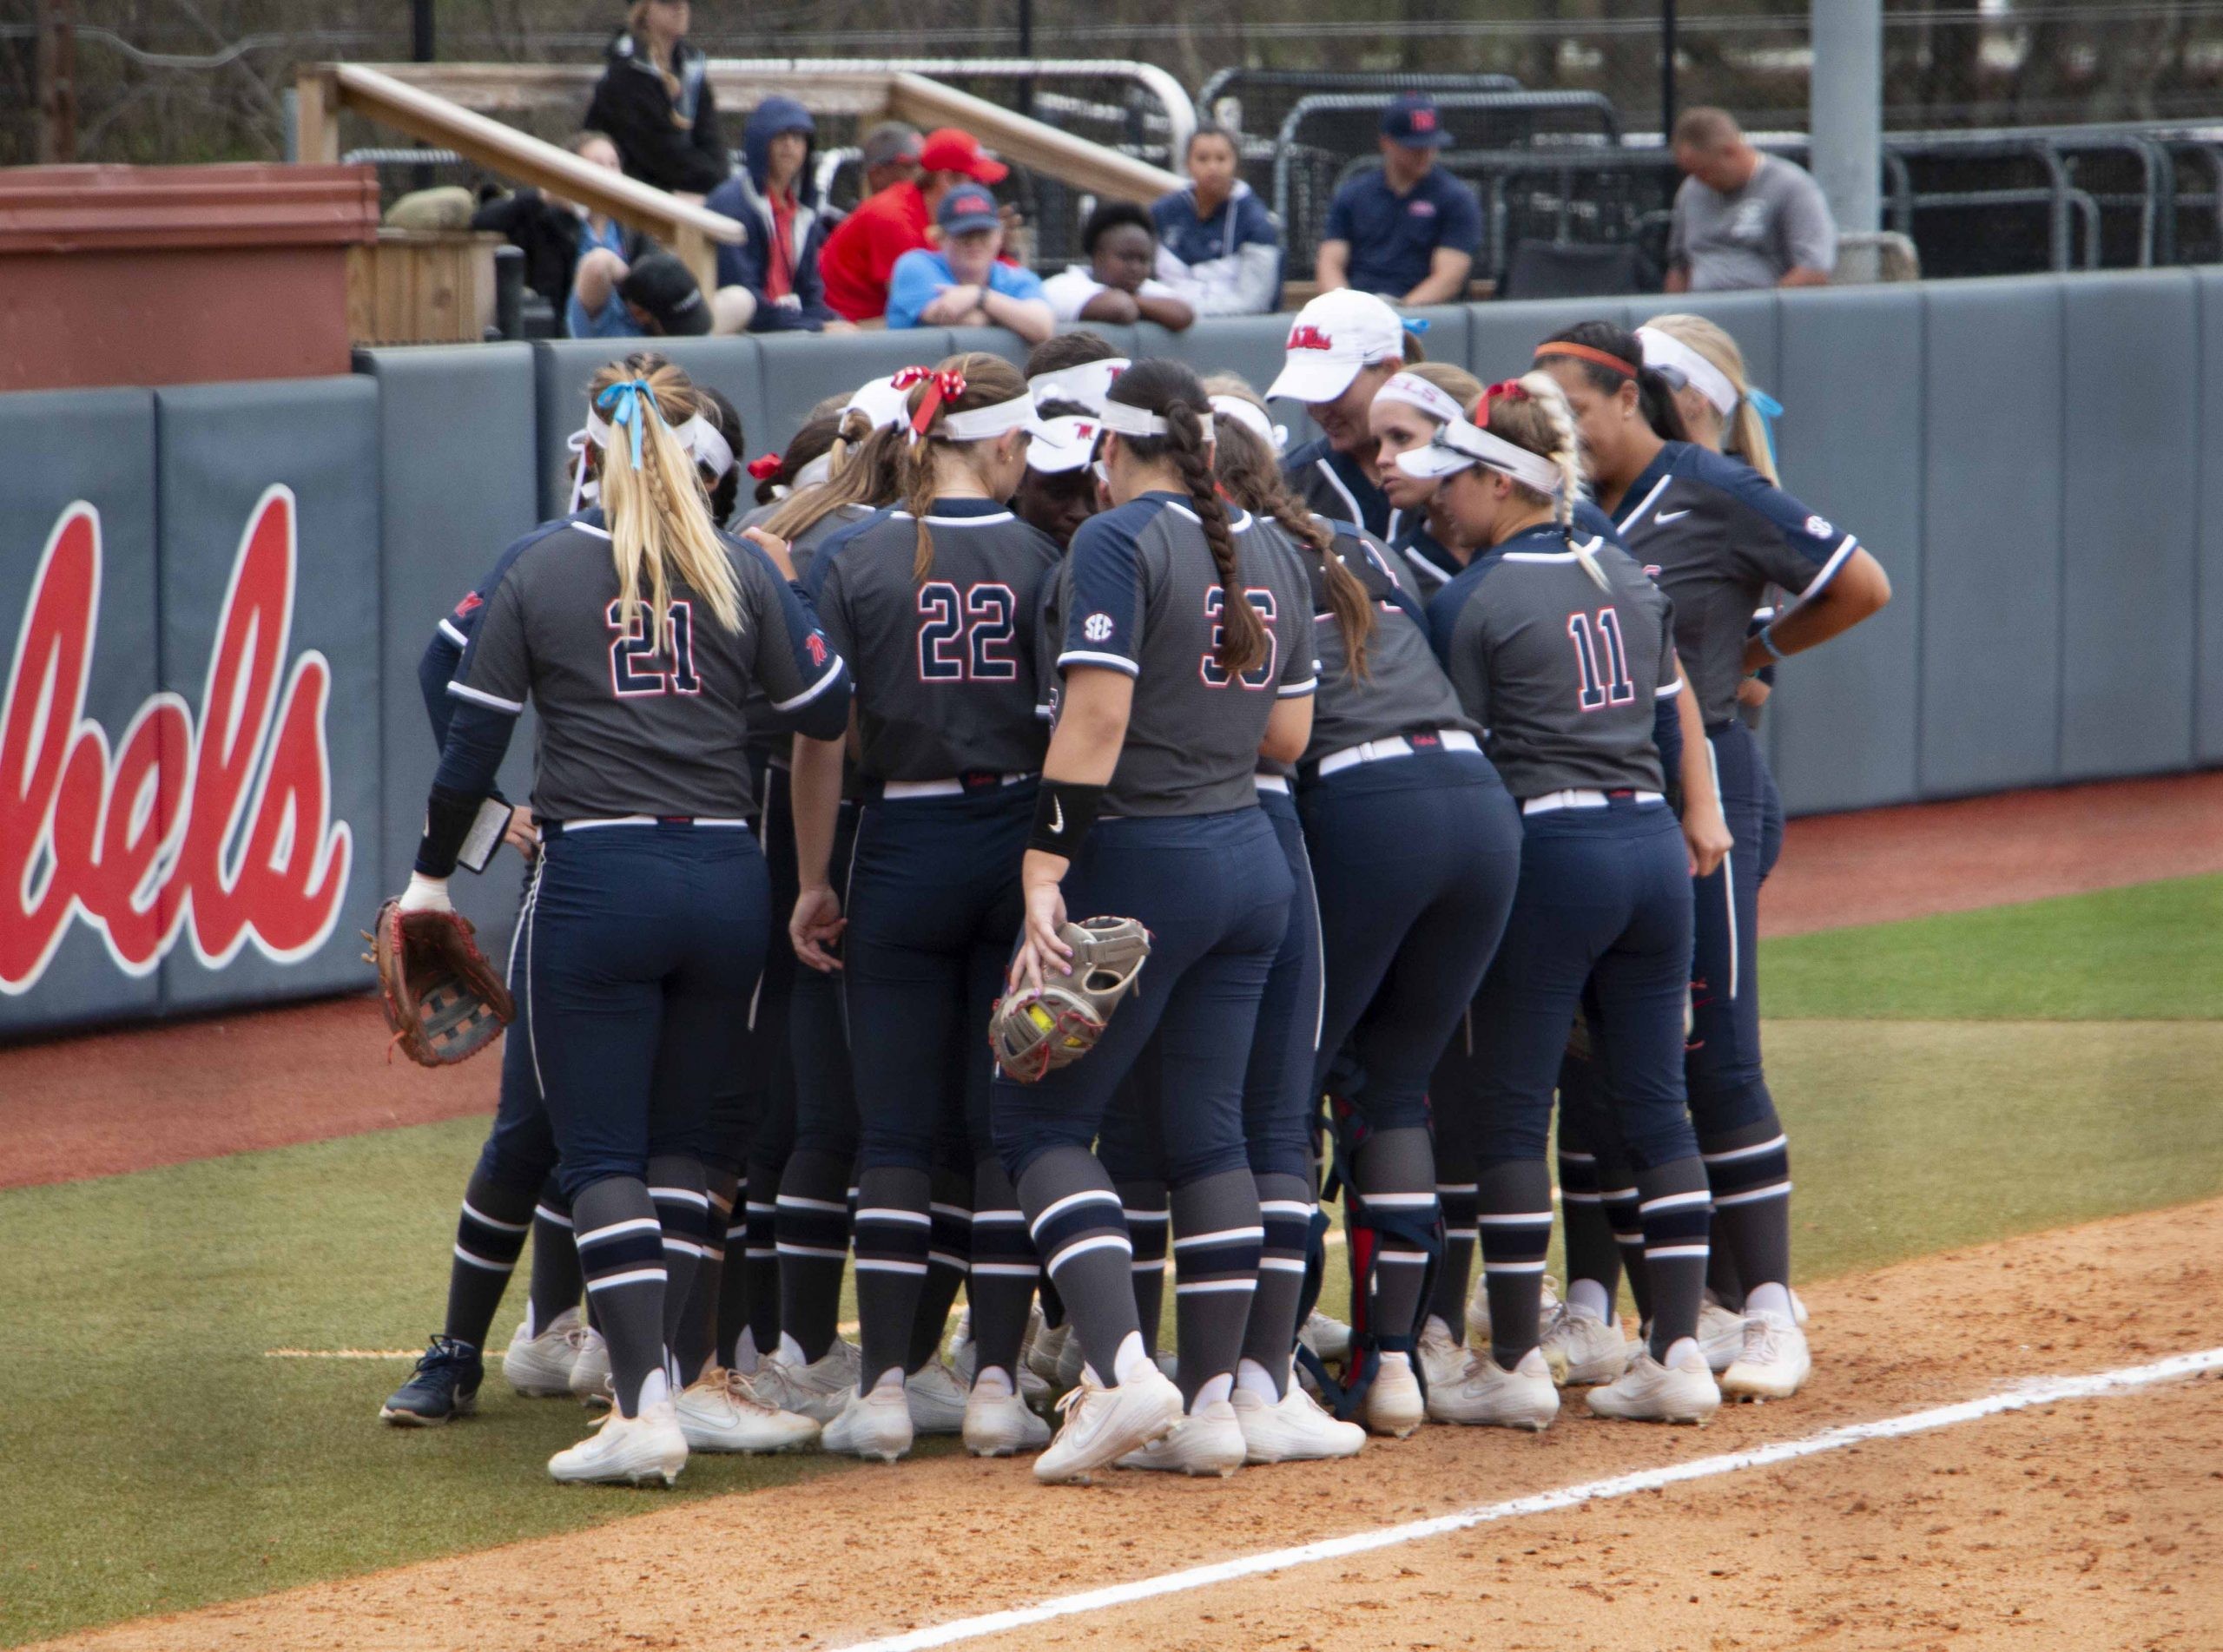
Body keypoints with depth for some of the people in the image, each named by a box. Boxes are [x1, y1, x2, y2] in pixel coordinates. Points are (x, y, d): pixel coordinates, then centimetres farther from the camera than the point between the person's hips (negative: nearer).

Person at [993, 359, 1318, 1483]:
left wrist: (1043, 874, -21)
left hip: (1143, 860, -7)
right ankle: (1212, 1403, 8)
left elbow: (1095, 718, -20)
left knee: (1039, 1115, 0)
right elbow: (1289, 734, 13)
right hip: (1253, 862, 7)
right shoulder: (1270, 551, 11)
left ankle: (1119, 1368, -15)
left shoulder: (1118, 541, -11)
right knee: (1209, 1127, 11)